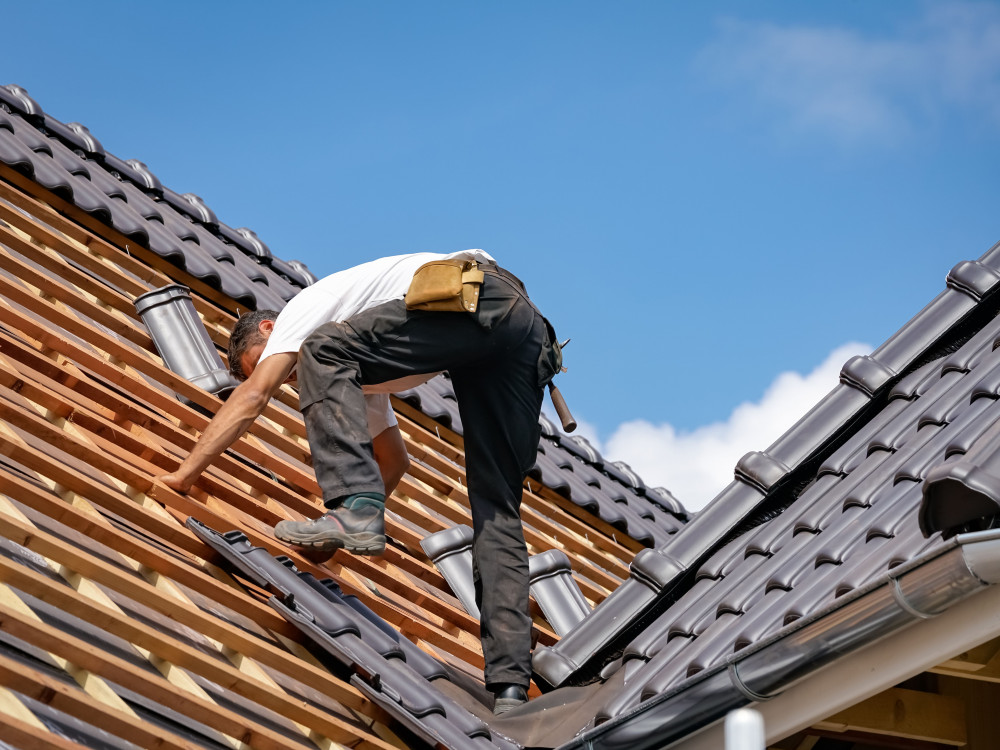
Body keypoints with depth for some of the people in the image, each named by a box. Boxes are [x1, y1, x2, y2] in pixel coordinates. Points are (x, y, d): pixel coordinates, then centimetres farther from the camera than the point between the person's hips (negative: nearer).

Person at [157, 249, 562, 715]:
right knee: (496, 511, 2)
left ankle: (355, 511, -23)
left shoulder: (304, 307, 13)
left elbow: (252, 396, 1)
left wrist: (182, 475, 3)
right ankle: (509, 688, -8)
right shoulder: (355, 365, 35)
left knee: (326, 354, -7)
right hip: (530, 332, 9)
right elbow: (391, 460, 42)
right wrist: (347, 529, 39)